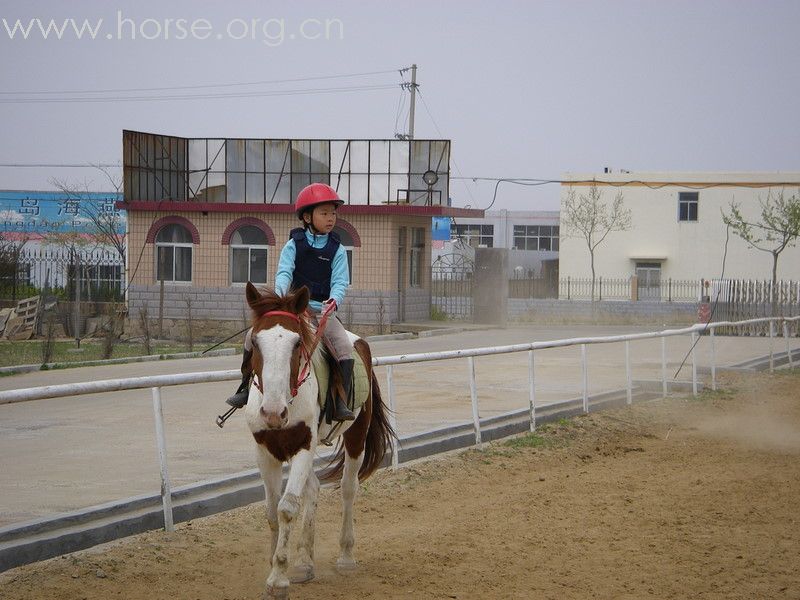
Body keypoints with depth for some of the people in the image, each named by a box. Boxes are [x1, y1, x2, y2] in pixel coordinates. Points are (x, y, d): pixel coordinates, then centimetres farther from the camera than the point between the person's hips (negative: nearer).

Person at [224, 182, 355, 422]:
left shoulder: (336, 250, 2)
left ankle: (341, 404, -19)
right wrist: (281, 293, -31)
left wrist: (334, 300, -29)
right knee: (253, 335, -11)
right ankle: (245, 387, 5)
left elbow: (340, 282, -6)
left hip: (323, 310, -1)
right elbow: (284, 272, -9)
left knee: (345, 347, -23)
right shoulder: (294, 245, 2)